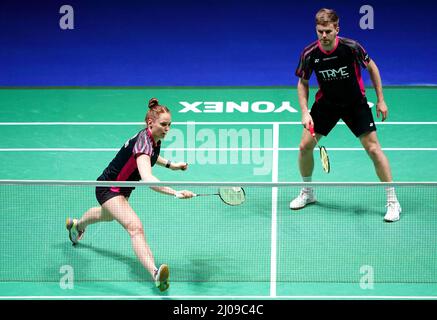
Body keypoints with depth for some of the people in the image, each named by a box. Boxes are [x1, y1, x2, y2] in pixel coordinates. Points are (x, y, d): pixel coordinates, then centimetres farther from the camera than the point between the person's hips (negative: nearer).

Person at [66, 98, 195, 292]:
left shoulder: (154, 139, -6)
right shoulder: (143, 141, -33)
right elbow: (147, 179, -49)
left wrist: (170, 164, 10)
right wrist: (176, 193, -59)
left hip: (122, 189, 10)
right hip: (109, 188, -10)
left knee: (107, 216, 40)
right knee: (135, 227, -33)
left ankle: (76, 225, 73)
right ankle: (155, 273, -53)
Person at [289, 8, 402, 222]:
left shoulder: (351, 47, -24)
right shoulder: (309, 54, -18)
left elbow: (371, 67, -5)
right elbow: (303, 83, -2)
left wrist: (380, 99, -4)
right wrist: (305, 112, -14)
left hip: (355, 103, -2)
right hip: (326, 102, 2)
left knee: (373, 148, -11)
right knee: (305, 146, -3)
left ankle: (392, 201, 0)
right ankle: (307, 193, 22)